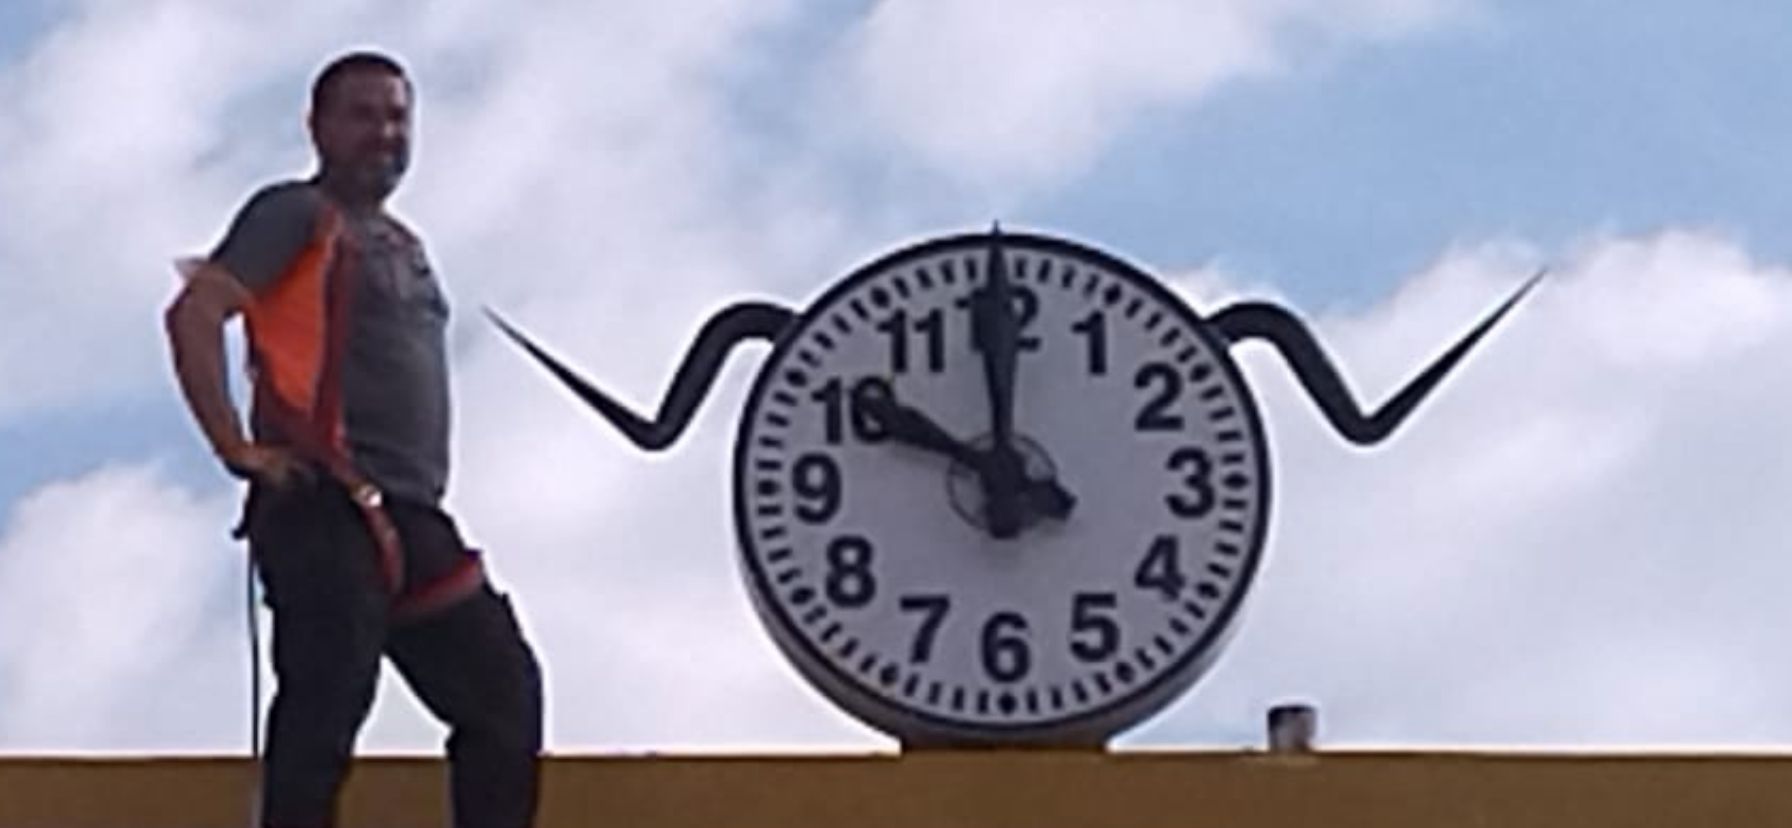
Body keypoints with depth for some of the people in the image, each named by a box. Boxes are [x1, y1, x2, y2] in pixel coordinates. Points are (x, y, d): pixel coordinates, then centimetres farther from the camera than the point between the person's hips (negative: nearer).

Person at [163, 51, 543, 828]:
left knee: (502, 691, 8)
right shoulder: (298, 215, -2)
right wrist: (238, 449, -17)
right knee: (324, 710, -11)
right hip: (328, 511, -9)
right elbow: (194, 314, -14)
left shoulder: (403, 246, 24)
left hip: (412, 520, 9)